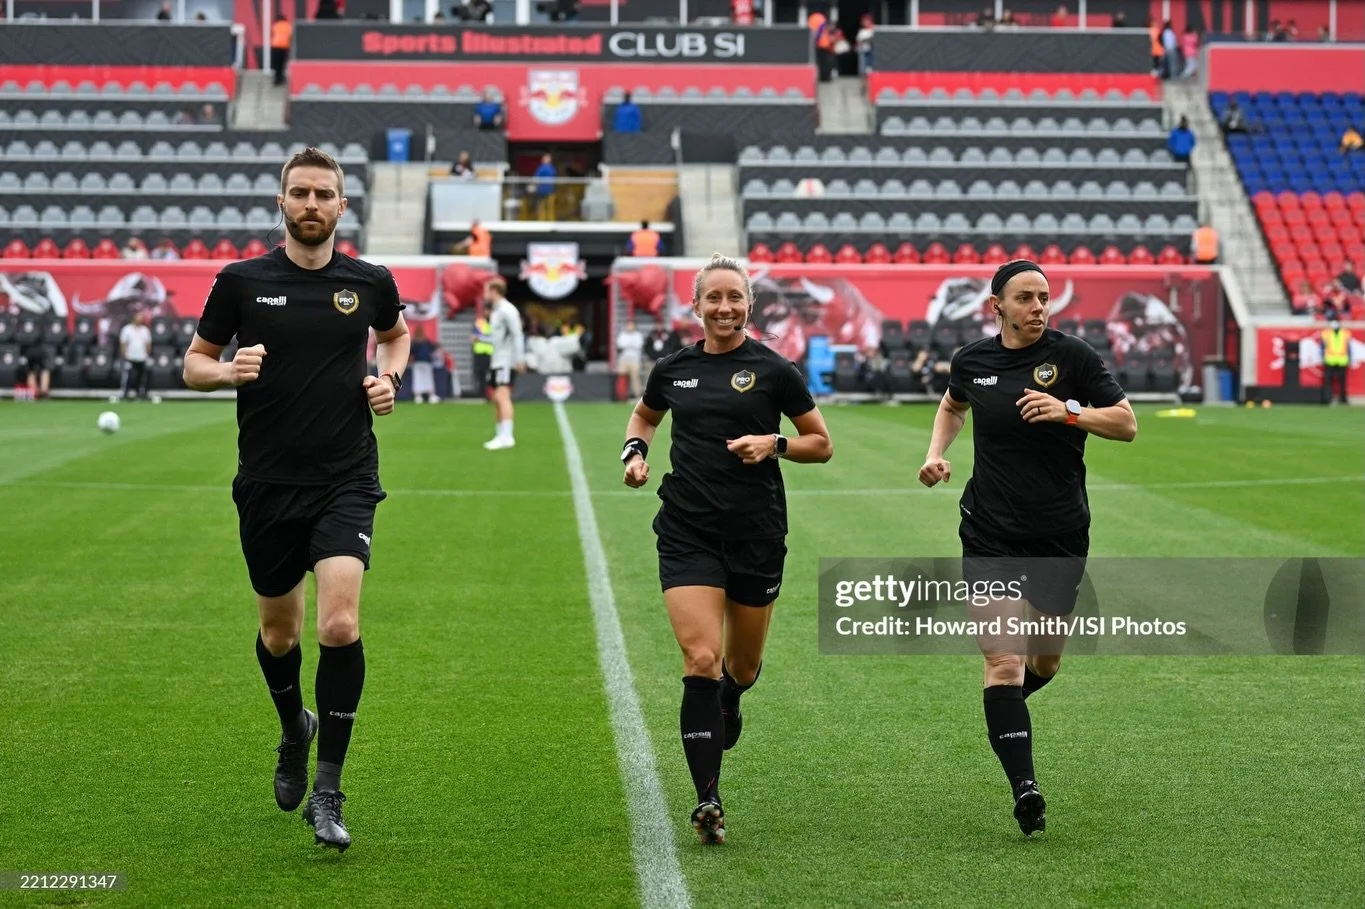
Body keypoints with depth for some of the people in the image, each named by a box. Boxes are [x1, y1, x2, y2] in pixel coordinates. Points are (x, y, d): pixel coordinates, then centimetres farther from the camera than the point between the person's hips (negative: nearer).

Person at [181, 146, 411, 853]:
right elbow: (194, 364, 8)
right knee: (278, 632, 14)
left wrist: (389, 379, 3)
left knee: (340, 624, -17)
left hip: (346, 481, -1)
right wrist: (230, 372, -14)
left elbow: (394, 334, 24)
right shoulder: (241, 282, -1)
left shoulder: (370, 282, 2)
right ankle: (295, 730, 47)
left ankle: (327, 792, -7)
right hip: (267, 483, 1)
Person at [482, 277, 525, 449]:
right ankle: (501, 435, 15)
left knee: (502, 396, -17)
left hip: (506, 362, -10)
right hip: (495, 361, 10)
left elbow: (517, 335, -17)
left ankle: (506, 436, -21)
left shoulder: (507, 310, -13)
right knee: (496, 399, 10)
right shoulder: (494, 311, 17)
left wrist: (519, 359, -21)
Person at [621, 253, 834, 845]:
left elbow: (821, 444, 5)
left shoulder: (773, 370, -1)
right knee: (701, 661, -14)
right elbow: (644, 415, 27)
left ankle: (725, 708, 53)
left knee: (742, 667, 13)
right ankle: (707, 801, -10)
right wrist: (635, 450, 6)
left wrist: (774, 444, -13)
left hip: (756, 533, 0)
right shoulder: (674, 369, 6)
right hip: (688, 532, 0)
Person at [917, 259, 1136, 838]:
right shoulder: (972, 361, 3)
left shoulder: (1072, 355, -5)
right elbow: (953, 405, 25)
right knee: (1004, 660, -13)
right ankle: (1024, 788, -14)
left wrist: (1068, 411, -20)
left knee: (1044, 662, 12)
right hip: (990, 535, 0)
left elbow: (1126, 424, -5)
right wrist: (936, 453, 8)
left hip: (1061, 535, 0)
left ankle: (1003, 712, 47)